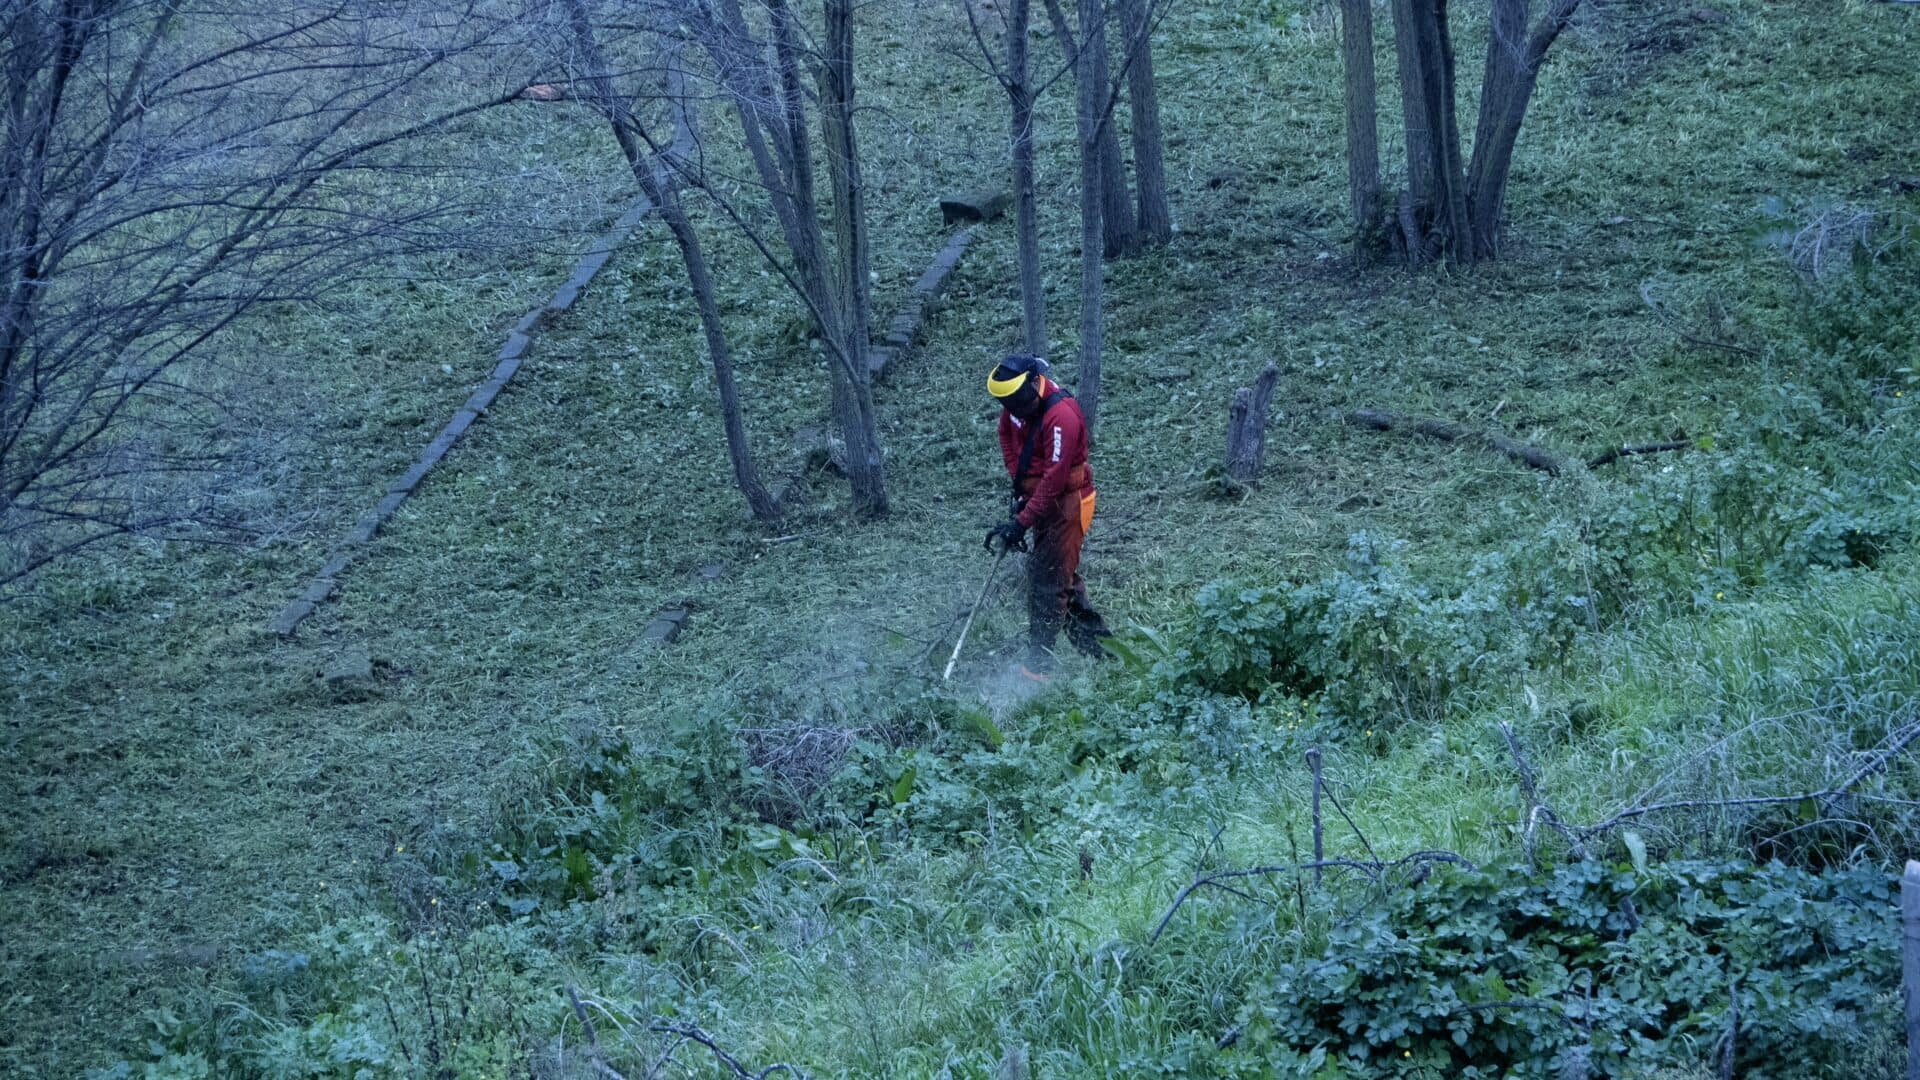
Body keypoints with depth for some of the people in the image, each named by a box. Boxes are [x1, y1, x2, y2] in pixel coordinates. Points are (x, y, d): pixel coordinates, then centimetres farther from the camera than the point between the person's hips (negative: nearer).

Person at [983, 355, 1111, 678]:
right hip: (1040, 496, 9)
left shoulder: (1061, 416, -30)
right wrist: (1018, 481, 5)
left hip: (1067, 503, -9)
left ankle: (1039, 664, -4)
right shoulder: (1018, 404, -4)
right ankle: (1093, 641, 34)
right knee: (1061, 575, 19)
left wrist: (1021, 523, -28)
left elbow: (1053, 481, -30)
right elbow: (1007, 434, 16)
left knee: (1047, 580, -8)